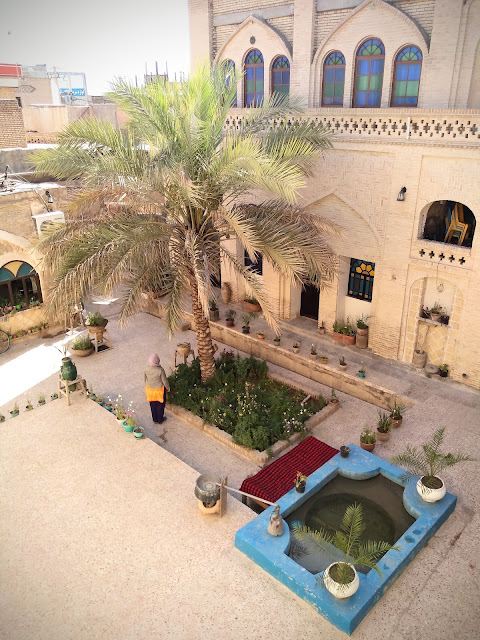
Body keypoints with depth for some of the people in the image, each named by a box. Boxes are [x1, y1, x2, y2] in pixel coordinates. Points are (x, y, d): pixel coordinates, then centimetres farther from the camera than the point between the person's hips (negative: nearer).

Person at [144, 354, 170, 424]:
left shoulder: (147, 369, -18)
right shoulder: (160, 370, -30)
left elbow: (145, 379, -1)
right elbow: (164, 380, -18)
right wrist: (168, 387, 1)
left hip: (150, 389, 4)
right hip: (159, 389, -4)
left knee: (153, 405, 22)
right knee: (160, 405, 19)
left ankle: (155, 419, 39)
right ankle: (160, 419, 35)